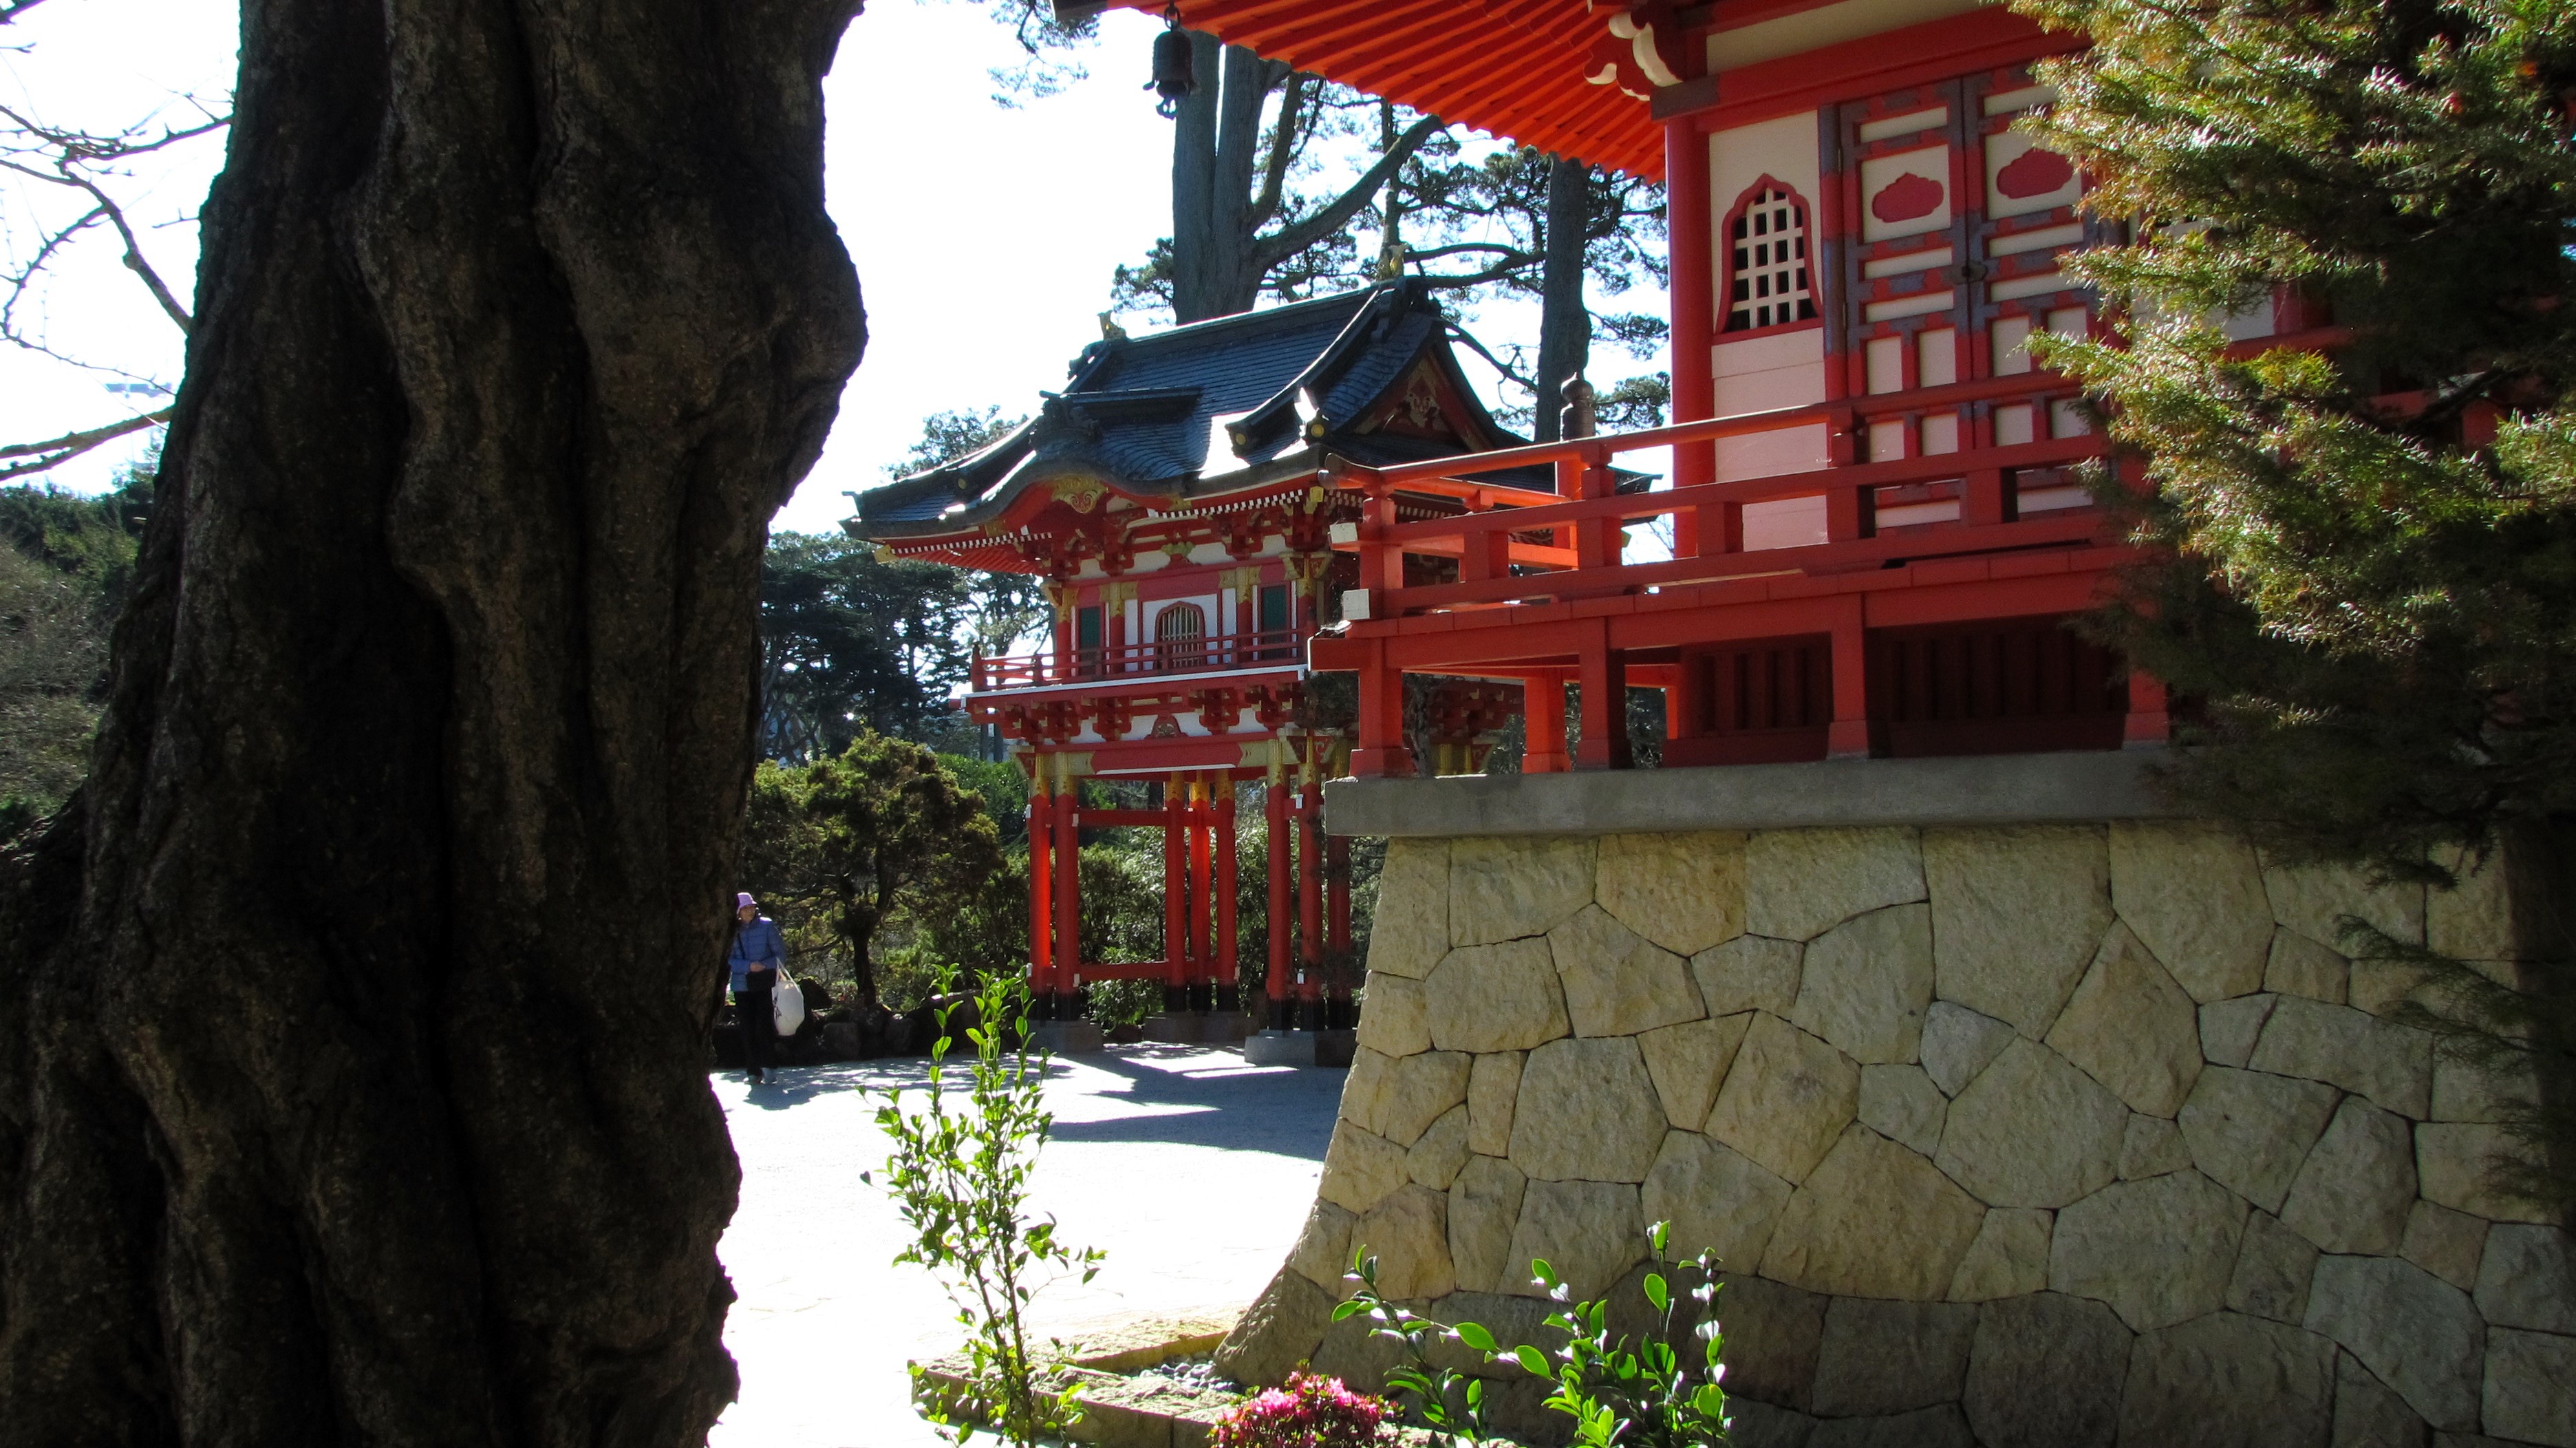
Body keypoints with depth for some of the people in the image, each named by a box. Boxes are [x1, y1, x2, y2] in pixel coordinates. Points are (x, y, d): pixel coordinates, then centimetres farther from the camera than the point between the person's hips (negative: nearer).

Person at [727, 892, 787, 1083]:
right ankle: (752, 1071, 8)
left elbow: (780, 954, 1)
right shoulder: (732, 931, 5)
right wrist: (749, 966, -16)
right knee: (748, 1029, 3)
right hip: (742, 986, 2)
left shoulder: (767, 925, 1)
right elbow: (729, 960, 1)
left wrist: (764, 965, -16)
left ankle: (765, 1066, 2)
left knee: (763, 1025, -8)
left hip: (765, 983, -2)